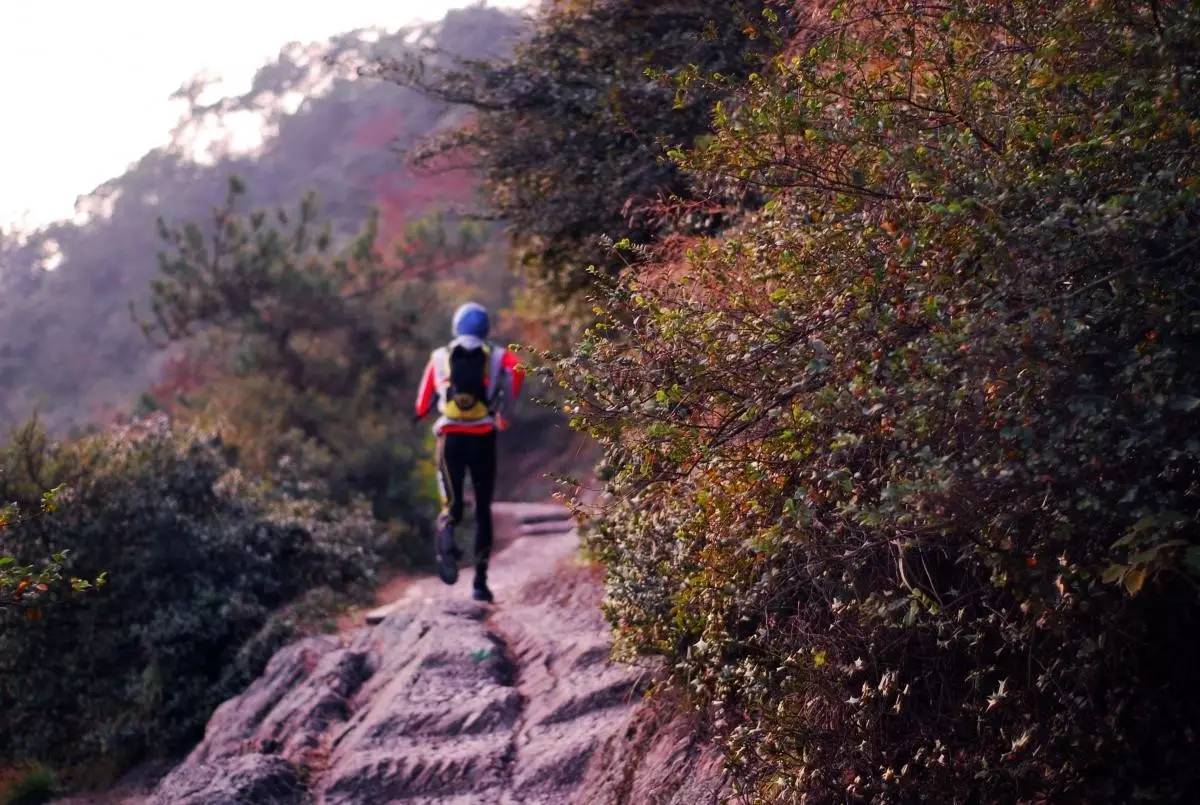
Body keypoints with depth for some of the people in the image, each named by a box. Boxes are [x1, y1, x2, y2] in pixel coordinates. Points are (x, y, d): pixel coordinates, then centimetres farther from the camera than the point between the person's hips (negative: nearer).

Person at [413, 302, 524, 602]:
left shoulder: (440, 357, 11)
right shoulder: (497, 355, 9)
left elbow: (422, 404, 10)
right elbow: (516, 370, -11)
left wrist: (423, 413, 33)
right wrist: (505, 403, 2)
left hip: (450, 438, 0)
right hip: (484, 439, 0)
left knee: (452, 505, 5)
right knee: (483, 509, 12)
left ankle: (446, 533, -32)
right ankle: (480, 581, 10)